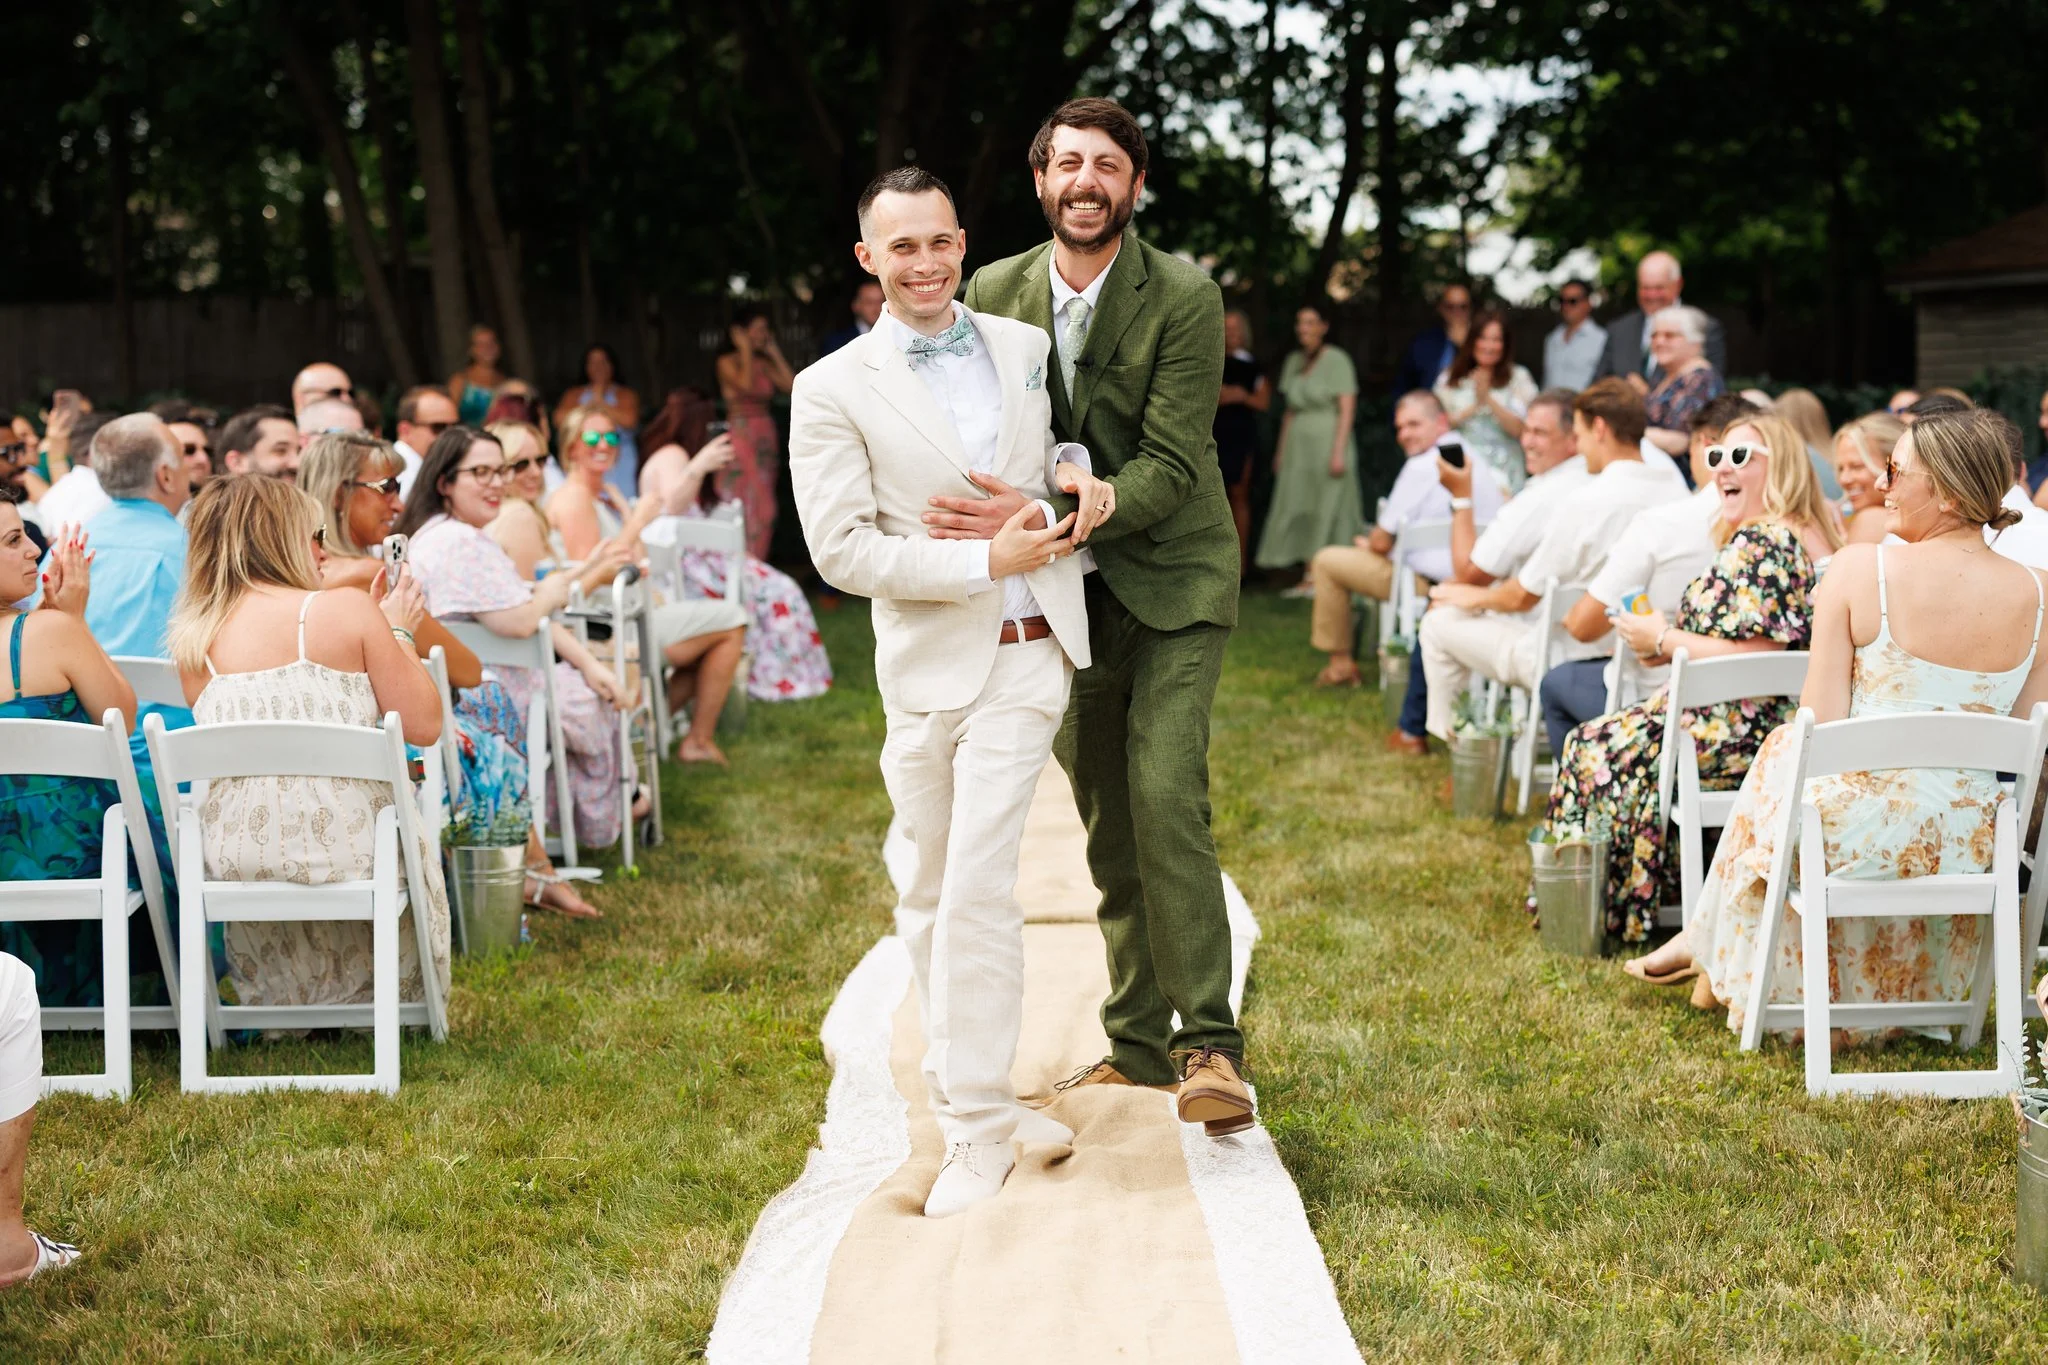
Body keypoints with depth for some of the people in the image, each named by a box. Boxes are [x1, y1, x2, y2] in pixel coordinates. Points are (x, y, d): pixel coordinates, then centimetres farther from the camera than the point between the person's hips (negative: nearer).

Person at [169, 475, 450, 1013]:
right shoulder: (346, 607, -9)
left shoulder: (192, 639, 4)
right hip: (344, 849, -4)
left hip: (234, 861, 4)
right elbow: (423, 726, -6)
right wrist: (397, 632, 9)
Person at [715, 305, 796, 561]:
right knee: (743, 503, -9)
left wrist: (775, 353, 5)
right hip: (740, 435, -6)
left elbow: (791, 384, 1)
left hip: (765, 438, 6)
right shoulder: (728, 362, -2)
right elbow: (745, 384, -20)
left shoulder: (764, 364, 12)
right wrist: (746, 350, -9)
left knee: (764, 507, 5)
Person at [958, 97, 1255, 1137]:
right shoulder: (993, 294, 0)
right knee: (1106, 822, 10)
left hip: (1170, 579, -4)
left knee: (1165, 797, -17)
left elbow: (1168, 465, -20)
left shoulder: (1184, 299, -14)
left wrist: (1044, 520, -31)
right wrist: (997, 534, -8)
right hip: (1064, 591, 4)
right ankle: (1138, 1042, 20)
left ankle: (1209, 1048, -12)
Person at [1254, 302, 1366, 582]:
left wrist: (1338, 451, -17)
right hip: (1298, 446, 7)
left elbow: (1347, 409, -10)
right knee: (1299, 512, 2)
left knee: (1328, 508, -5)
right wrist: (1281, 451, 12)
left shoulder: (1336, 360, -5)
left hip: (1326, 442, -7)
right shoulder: (1294, 362, 15)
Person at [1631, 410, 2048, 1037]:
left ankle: (1708, 940, 50)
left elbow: (1819, 724, -12)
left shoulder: (1859, 568, -14)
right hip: (1968, 839, 4)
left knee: (1781, 751, 31)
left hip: (1859, 829, -3)